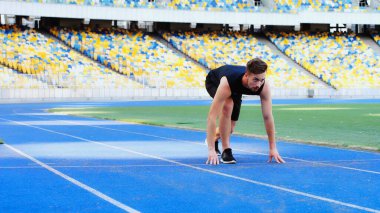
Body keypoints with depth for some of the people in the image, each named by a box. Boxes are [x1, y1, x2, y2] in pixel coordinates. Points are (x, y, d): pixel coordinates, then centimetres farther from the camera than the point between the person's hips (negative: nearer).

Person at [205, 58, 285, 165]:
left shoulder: (264, 87, -38)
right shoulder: (227, 83, -49)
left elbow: (268, 117, -30)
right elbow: (212, 116, -49)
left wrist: (273, 148, -30)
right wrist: (211, 150, -52)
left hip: (235, 91, 4)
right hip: (214, 82, -4)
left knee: (229, 128, 4)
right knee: (228, 106, -34)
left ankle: (214, 138, 39)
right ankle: (226, 151, -21)